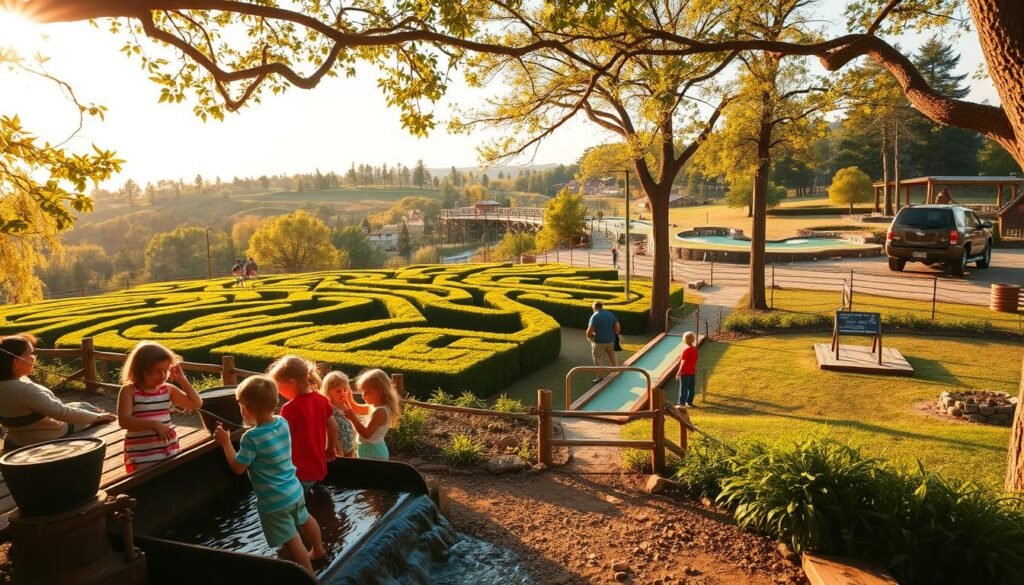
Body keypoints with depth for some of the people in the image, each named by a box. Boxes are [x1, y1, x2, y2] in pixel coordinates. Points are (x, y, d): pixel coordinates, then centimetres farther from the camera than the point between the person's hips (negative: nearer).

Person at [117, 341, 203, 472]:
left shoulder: (168, 390, 3)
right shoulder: (129, 391, -9)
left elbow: (196, 403, 2)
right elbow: (124, 421, -19)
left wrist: (182, 380, -4)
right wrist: (154, 424, -28)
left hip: (170, 451, 4)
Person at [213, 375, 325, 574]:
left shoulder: (251, 437, -27)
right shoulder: (283, 423, -6)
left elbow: (238, 467, -15)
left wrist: (225, 442, -7)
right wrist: (255, 423, 10)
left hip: (274, 502, -8)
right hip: (294, 490, 9)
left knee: (292, 541, 4)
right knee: (304, 519, 32)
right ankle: (318, 550, 55)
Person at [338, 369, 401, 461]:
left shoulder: (380, 411, -25)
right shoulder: (375, 406, 5)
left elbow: (366, 434, -28)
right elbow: (357, 409, 21)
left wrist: (353, 418, -33)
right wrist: (349, 399, 3)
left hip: (373, 454, -10)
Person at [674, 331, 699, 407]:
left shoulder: (686, 350, -18)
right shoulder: (695, 349, 3)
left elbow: (683, 362, -19)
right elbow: (695, 361, 10)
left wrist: (679, 372, -15)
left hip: (685, 372, -7)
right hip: (693, 372, 7)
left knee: (684, 388, 1)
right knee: (692, 388, 12)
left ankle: (682, 403, 4)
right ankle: (689, 402, 20)